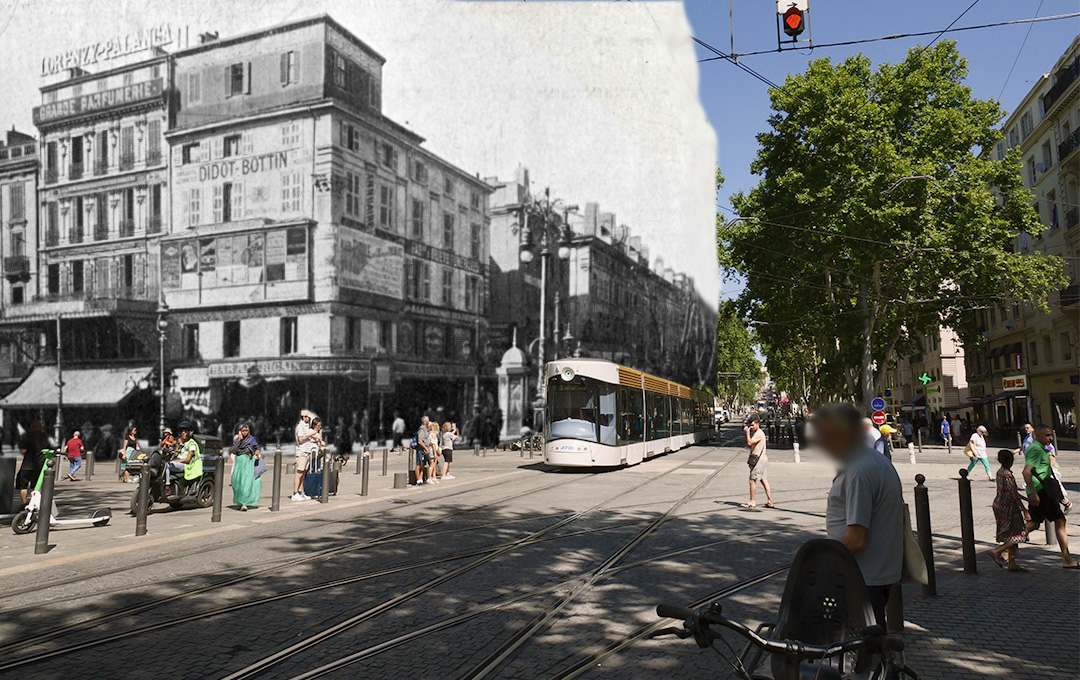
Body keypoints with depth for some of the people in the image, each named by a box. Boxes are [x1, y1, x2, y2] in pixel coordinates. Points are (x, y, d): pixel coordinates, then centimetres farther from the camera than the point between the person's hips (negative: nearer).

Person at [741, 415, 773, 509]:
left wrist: (747, 432, -14)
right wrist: (748, 432, 12)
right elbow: (750, 444, 22)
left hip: (759, 460, -10)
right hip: (762, 459, 10)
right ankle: (770, 502, 8)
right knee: (764, 481, 8)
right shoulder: (757, 433, 18)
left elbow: (750, 443, -24)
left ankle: (752, 502, -1)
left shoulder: (759, 433, -14)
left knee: (752, 481, -5)